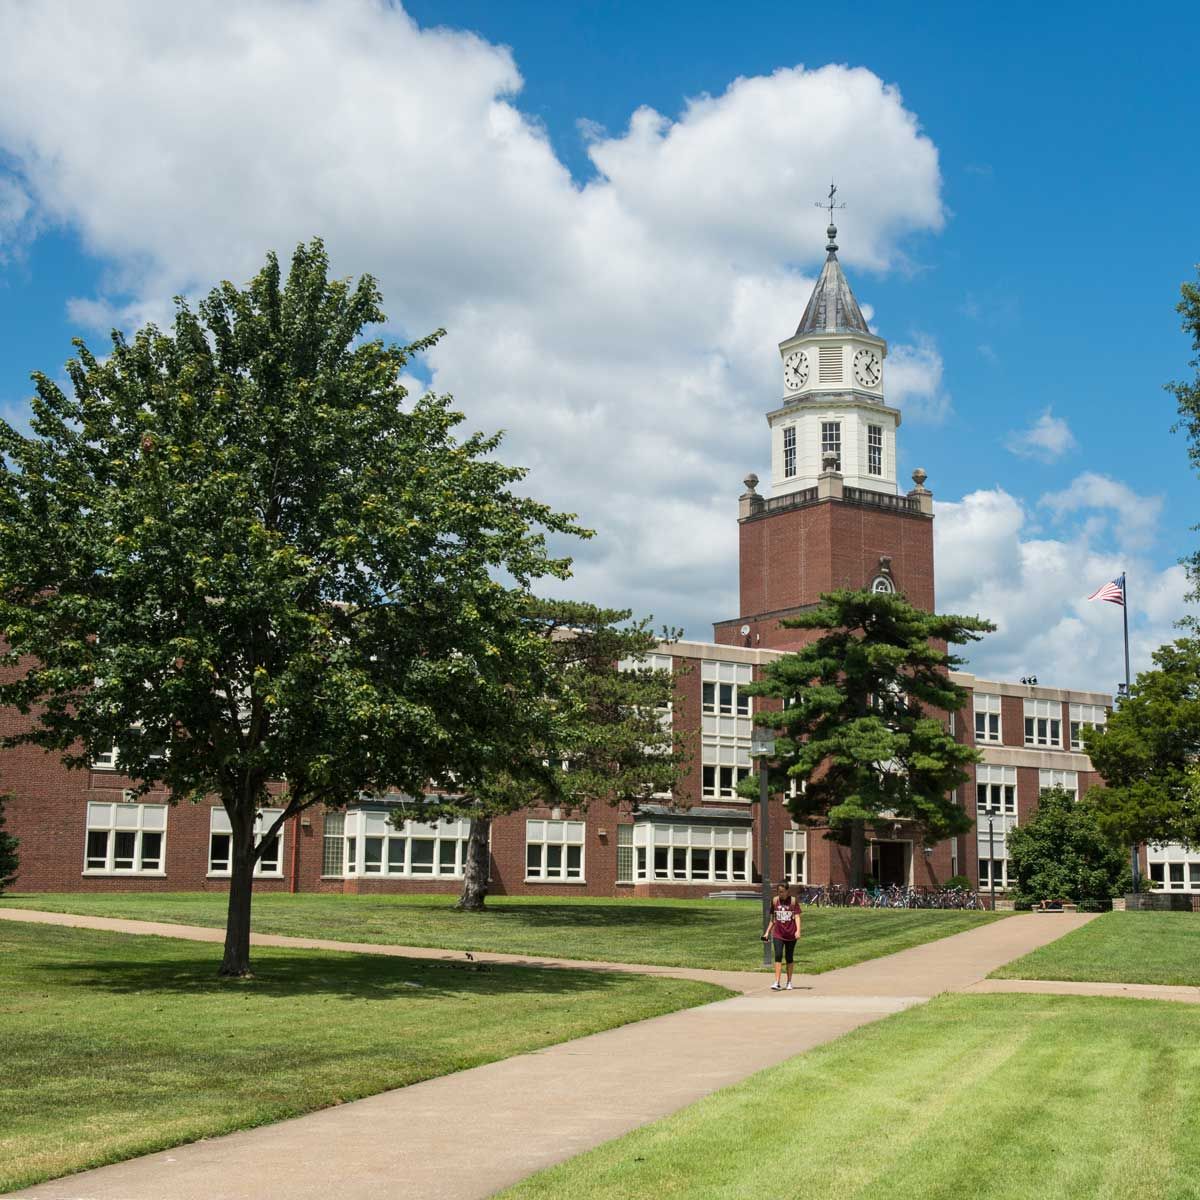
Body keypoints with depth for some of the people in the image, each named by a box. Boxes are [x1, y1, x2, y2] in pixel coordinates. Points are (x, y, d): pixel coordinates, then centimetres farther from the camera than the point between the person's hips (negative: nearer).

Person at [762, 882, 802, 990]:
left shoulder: (793, 900, -3)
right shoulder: (775, 901, 4)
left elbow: (797, 916, -8)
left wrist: (798, 930, -21)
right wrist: (767, 932, 11)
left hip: (791, 934, -1)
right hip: (778, 934, 1)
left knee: (789, 958, 8)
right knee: (778, 956, -12)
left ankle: (789, 982, 22)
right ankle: (777, 983, -15)